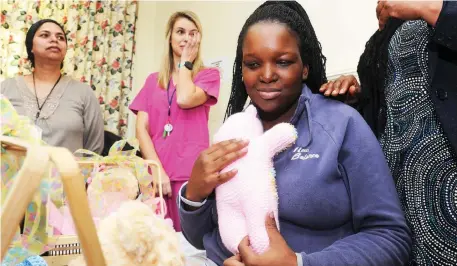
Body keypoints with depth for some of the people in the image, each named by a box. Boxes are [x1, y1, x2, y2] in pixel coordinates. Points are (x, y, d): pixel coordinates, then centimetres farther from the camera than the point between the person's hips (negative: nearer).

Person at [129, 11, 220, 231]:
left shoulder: (208, 75, 5)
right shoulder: (153, 80, 14)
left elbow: (185, 99, -16)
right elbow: (141, 128, 4)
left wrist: (186, 62, 0)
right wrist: (158, 170, -8)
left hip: (190, 174, -3)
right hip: (155, 173, 3)